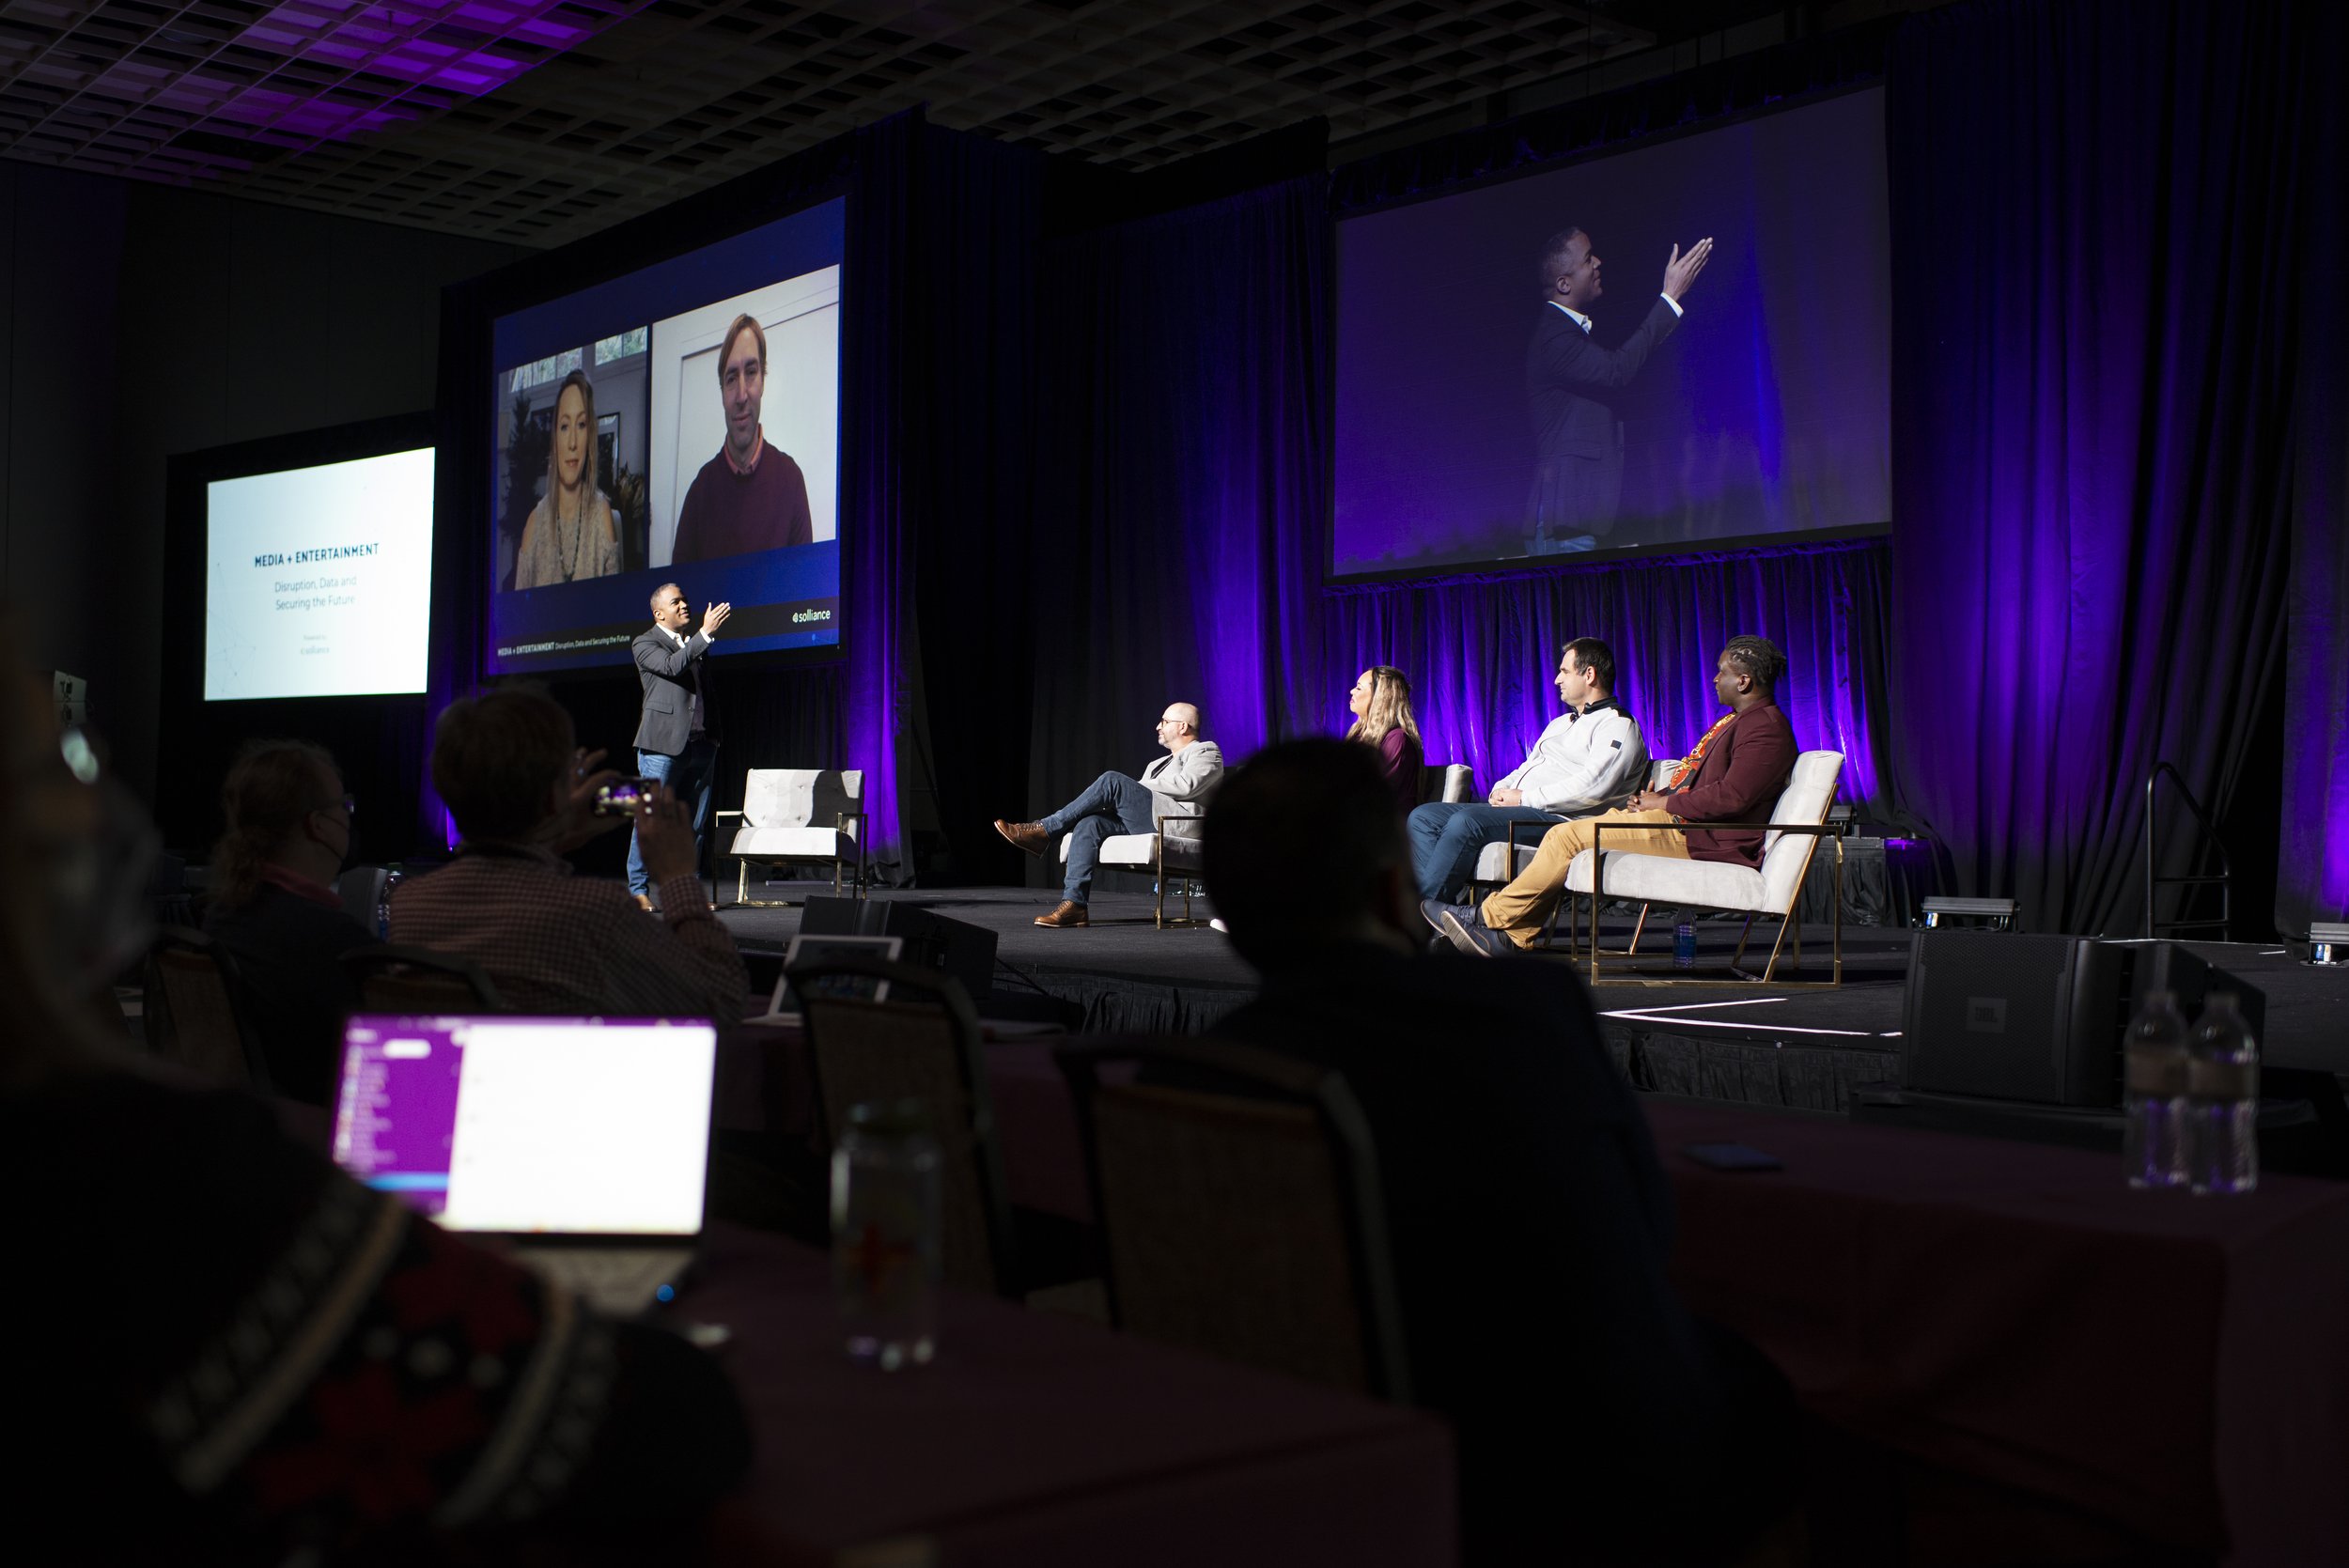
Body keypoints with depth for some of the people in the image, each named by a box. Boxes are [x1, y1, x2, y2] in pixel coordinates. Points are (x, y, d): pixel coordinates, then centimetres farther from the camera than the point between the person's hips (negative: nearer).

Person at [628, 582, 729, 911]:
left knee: (695, 822, 7)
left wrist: (713, 734, 15)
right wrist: (705, 634, -22)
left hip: (700, 744, 6)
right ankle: (638, 890, -2)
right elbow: (671, 666, -19)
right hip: (664, 744, -6)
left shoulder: (696, 642, 20)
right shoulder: (644, 643, 0)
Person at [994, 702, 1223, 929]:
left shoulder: (1207, 751, 9)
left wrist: (1142, 785, -5)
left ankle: (1044, 830, -17)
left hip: (1179, 820, -8)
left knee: (1112, 781, -22)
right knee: (1088, 824, -18)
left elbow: (1187, 785, -11)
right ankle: (1073, 904, -27)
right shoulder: (1158, 764, 34)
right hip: (1147, 824, 8)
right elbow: (1137, 798, 24)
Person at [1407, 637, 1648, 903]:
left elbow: (1591, 788, -18)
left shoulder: (1618, 726, -3)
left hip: (1559, 818, -10)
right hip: (1516, 809, 10)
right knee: (1423, 817, -4)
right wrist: (1502, 790, 5)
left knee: (1465, 821, -32)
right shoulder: (1560, 723, 29)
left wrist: (1524, 798, -14)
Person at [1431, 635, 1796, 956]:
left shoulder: (1766, 727, -12)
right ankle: (1513, 934, 0)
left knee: (1569, 836, -16)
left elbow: (1731, 797, -24)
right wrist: (1651, 798, 5)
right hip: (1682, 821, 11)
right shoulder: (1737, 721, 23)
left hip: (1702, 839, -11)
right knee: (1567, 833, 5)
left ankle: (1493, 917, -5)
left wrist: (1663, 803, -13)